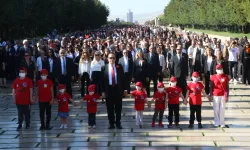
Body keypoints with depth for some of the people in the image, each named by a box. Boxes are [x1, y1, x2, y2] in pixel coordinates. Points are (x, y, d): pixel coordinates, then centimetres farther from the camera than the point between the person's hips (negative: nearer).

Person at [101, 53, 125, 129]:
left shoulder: (119, 67, 2)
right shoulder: (104, 68, 0)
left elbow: (123, 78, 4)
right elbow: (102, 80, 1)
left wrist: (123, 89, -1)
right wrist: (103, 91, -4)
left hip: (118, 89, 0)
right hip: (109, 89, 0)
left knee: (118, 107, 7)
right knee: (110, 107, 6)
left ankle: (118, 122, 17)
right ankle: (111, 123, 16)